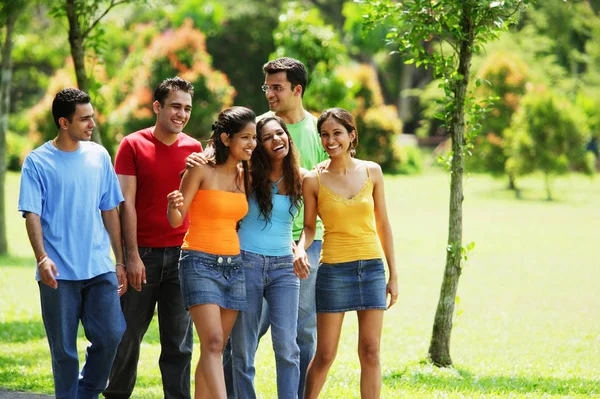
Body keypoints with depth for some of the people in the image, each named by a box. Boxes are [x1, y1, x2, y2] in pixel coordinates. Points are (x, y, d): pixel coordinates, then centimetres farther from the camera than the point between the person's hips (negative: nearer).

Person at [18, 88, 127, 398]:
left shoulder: (99, 156, 9)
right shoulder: (38, 161, -2)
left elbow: (110, 211, 14)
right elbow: (32, 214, -8)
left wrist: (120, 261, 13)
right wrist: (42, 258, -23)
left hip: (100, 268, 3)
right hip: (59, 273, -3)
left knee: (111, 335, -4)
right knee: (64, 348, 1)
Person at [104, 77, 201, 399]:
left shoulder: (194, 149, 7)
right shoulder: (133, 146, -1)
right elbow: (126, 204, -5)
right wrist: (132, 256, -11)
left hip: (181, 253, 2)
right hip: (143, 254, -2)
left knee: (179, 341, 3)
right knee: (129, 333, 6)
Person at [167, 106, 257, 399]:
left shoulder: (244, 175, 10)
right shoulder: (201, 169, -7)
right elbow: (176, 220, -6)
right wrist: (174, 206, -27)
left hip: (233, 265, 6)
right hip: (200, 263, -6)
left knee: (215, 349, 6)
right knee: (213, 344, -17)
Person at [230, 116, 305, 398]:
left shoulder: (301, 179, 5)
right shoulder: (248, 175, 0)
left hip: (283, 266, 1)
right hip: (246, 263, -1)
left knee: (286, 345, -10)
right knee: (243, 348, 2)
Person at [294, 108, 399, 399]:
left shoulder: (371, 172, 3)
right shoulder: (314, 179, -3)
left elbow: (383, 224, 7)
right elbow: (309, 226, 5)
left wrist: (393, 275, 7)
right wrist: (300, 249, -18)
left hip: (372, 267, 2)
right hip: (334, 270, -2)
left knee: (370, 353, 2)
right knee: (324, 355, 1)